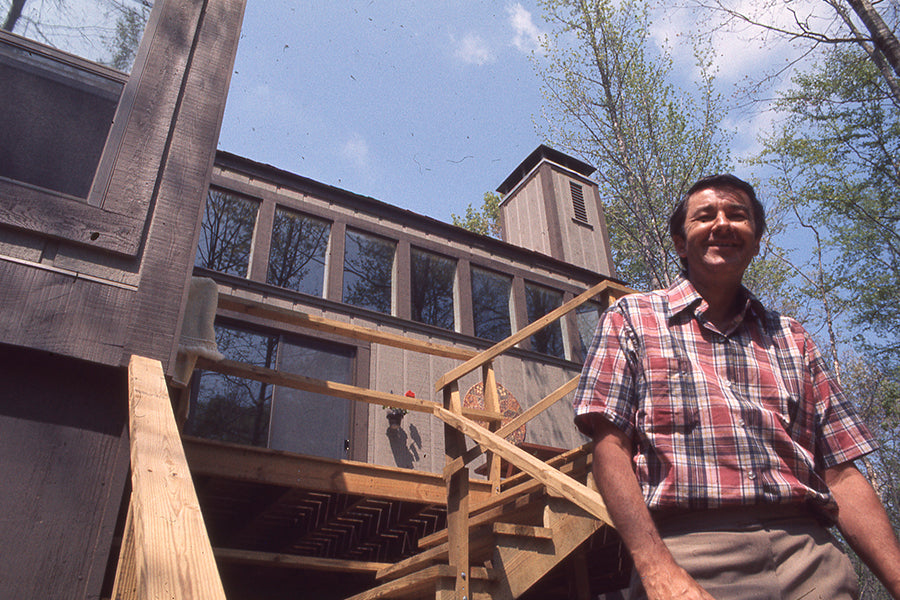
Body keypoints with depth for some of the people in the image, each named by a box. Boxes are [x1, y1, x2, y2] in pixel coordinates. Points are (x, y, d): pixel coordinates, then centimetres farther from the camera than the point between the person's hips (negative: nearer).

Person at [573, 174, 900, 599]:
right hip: (689, 553, -3)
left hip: (810, 554, 4)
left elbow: (840, 475, 13)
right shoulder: (631, 319, 6)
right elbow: (609, 445, -5)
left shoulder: (790, 338, 17)